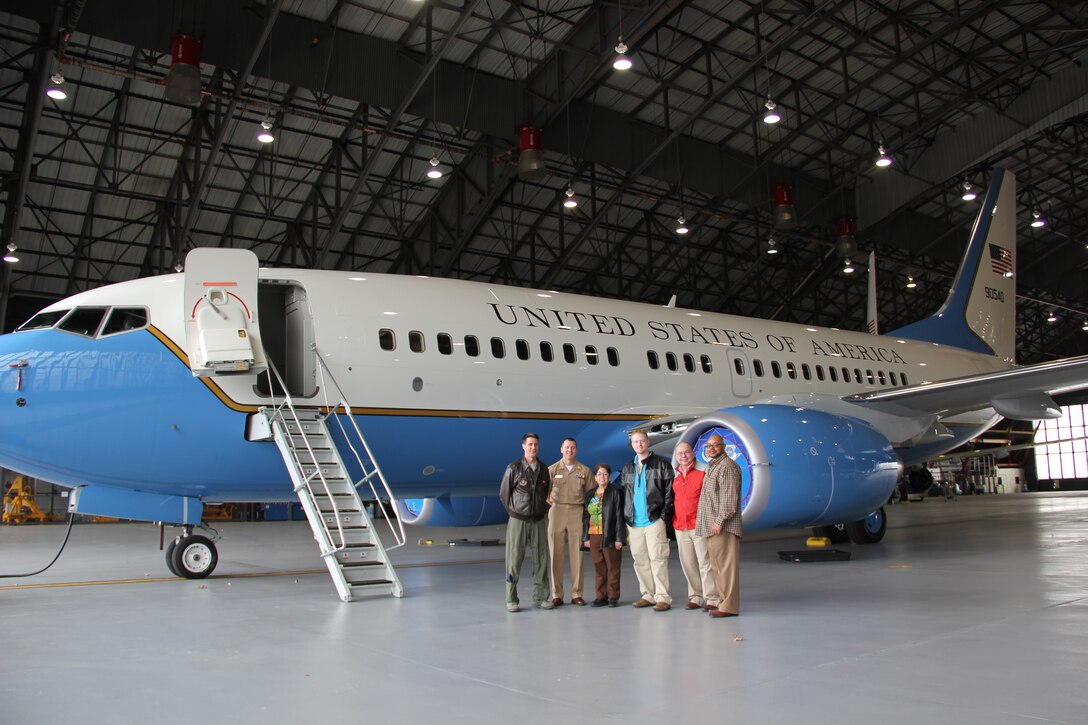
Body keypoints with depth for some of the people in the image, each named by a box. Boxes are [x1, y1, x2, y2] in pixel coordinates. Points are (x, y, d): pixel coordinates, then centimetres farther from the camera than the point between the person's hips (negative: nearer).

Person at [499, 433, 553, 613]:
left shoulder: (544, 469, 4)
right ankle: (511, 600, 6)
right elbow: (503, 493, 2)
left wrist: (544, 510, 9)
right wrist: (513, 512, 6)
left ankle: (540, 597, 14)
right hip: (518, 521, -3)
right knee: (514, 560, 0)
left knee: (541, 559, 5)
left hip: (539, 521, 3)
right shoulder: (514, 468, -7)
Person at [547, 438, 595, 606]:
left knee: (577, 555, 1)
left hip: (577, 512, 1)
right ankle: (557, 595, 6)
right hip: (557, 512, 0)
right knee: (556, 554, 0)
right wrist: (548, 499, -12)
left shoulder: (584, 470, 8)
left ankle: (576, 594, 8)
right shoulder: (552, 469, 6)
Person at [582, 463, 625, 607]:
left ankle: (613, 597, 10)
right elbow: (585, 516, 14)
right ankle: (601, 596, 16)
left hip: (610, 537, -5)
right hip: (594, 537, 5)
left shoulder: (616, 492, -3)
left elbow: (619, 516, -7)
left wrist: (619, 538, -12)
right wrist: (585, 537, 7)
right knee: (599, 568, 8)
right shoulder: (590, 494, 13)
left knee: (612, 568, 2)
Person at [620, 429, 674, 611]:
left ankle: (662, 597, -3)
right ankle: (648, 595, 16)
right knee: (639, 560, 8)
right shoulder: (628, 468, 16)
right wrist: (626, 518, 9)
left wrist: (664, 516, -11)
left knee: (657, 559, -6)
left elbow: (669, 492, -3)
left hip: (654, 520, -5)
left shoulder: (661, 464, 1)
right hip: (634, 523, 5)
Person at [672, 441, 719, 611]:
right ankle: (695, 597, 17)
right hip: (680, 529, 5)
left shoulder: (701, 475, -3)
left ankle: (711, 599, 0)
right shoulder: (675, 480, 12)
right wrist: (672, 521, 11)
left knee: (705, 564, -5)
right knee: (688, 565, 8)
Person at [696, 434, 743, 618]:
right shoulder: (712, 467, 22)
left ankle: (729, 606, -7)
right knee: (717, 566, 12)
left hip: (723, 527, -10)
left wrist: (720, 521, -21)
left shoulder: (728, 466, -9)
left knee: (726, 565, -9)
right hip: (711, 527, 10)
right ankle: (723, 601, 19)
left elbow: (729, 497, -17)